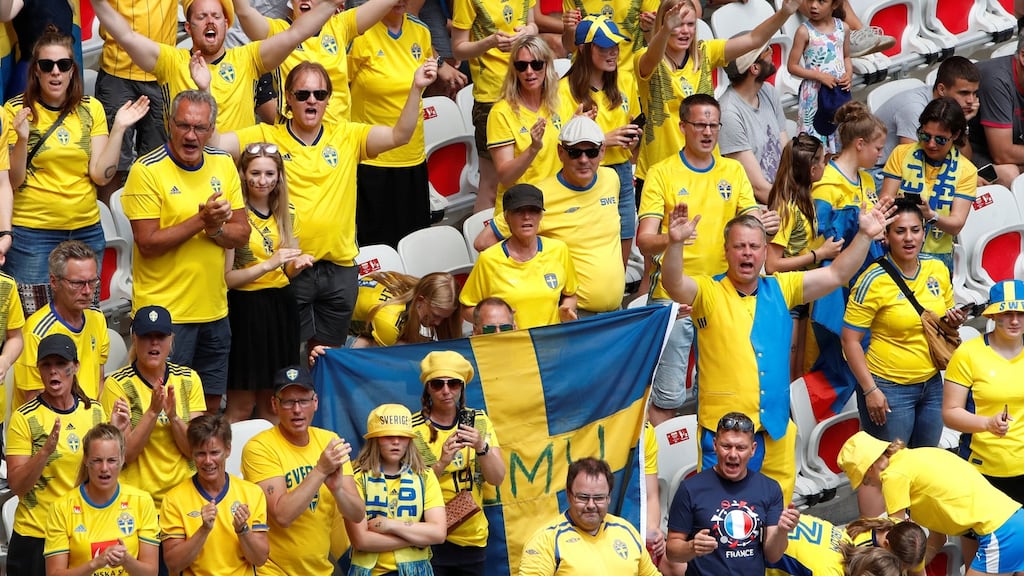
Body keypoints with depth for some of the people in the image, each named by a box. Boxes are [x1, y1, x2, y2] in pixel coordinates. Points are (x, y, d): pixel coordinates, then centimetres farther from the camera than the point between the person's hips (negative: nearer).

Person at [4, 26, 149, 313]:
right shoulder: (16, 110, -5)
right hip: (32, 234, -3)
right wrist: (22, 138, -23)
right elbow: (13, 180, -8)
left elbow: (101, 175, -2)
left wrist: (119, 128, -10)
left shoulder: (91, 109, 4)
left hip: (86, 232, 3)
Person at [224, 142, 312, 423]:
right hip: (245, 308, -6)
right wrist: (267, 264, -22)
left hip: (280, 307, 6)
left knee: (273, 405, 11)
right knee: (241, 407, -2)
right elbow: (225, 278, -14)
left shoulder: (286, 213, 9)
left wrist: (297, 264, -2)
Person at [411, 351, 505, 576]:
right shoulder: (414, 429, -9)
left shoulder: (478, 421, 3)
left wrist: (481, 447, -20)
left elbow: (497, 479, -2)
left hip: (473, 538, 4)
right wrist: (441, 463, -28)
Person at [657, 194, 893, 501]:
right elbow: (673, 284, -21)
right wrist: (676, 243, -39)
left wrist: (865, 235, -1)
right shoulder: (708, 292, -2)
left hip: (776, 428, 4)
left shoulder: (781, 289, 11)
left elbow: (836, 275, 11)